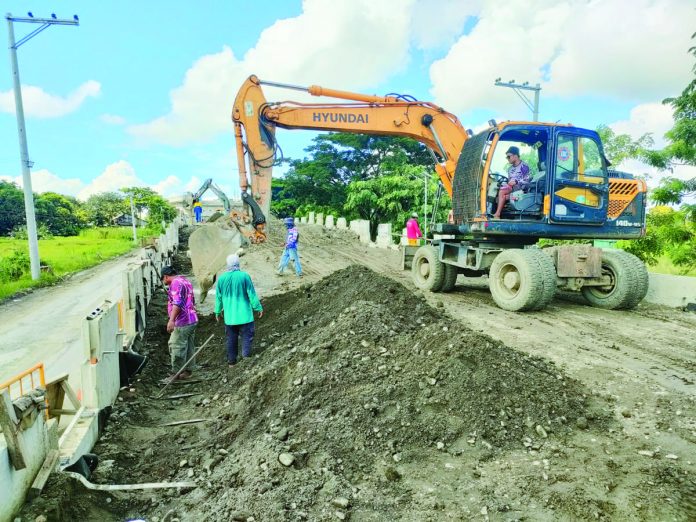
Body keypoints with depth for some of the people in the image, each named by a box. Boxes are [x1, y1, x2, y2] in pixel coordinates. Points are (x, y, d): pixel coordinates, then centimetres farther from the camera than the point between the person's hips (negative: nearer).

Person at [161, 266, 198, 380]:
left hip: (182, 323, -10)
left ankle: (176, 373, 2)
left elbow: (177, 303, -26)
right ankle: (187, 371, 21)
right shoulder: (185, 281, 19)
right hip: (192, 320, 10)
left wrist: (171, 320, -32)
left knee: (177, 348, -3)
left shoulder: (176, 283, -12)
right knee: (188, 347, 14)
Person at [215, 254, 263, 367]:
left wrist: (217, 312, 21)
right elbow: (252, 294, -8)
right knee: (247, 337, 7)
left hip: (229, 316, 4)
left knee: (231, 339, 15)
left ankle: (231, 361, 23)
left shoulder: (221, 278, -2)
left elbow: (218, 297, 8)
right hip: (244, 315, -4)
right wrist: (258, 308, 3)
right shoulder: (244, 276, -13)